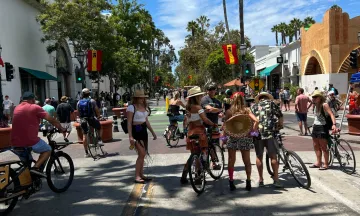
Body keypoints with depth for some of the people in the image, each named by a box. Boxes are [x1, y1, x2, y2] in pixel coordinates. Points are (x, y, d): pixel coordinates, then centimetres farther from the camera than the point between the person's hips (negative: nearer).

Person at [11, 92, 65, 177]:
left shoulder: (17, 108, 16)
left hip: (15, 143, 6)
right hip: (30, 141, -6)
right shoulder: (35, 107, -3)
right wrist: (61, 129, 12)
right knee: (47, 150, 19)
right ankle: (36, 167, -2)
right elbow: (51, 120, -3)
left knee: (25, 163, 30)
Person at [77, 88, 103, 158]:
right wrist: (98, 116, 12)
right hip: (91, 118, -3)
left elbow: (78, 112, 10)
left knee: (84, 135, 10)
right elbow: (97, 110, -4)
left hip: (83, 120, 3)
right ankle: (99, 140, -2)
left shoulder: (78, 103, 8)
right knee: (99, 128, 23)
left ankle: (86, 153, 12)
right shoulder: (92, 101, -3)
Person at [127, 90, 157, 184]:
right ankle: (137, 176, -5)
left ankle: (141, 175, 21)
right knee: (142, 154, -13)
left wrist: (152, 132, 20)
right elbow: (129, 123, -15)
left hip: (144, 131, 8)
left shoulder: (143, 107, 13)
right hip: (136, 131, -8)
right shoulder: (131, 107, -11)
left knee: (143, 154, 11)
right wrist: (130, 136, -23)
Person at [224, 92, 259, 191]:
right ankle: (248, 182, 15)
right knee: (247, 161, 13)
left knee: (231, 160, 9)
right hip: (245, 138, 1)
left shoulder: (229, 111, -5)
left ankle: (231, 182, 10)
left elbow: (226, 126, -7)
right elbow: (256, 121, -15)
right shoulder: (246, 110, -4)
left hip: (232, 138, -1)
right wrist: (252, 131, -4)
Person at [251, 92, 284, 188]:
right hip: (269, 132, -2)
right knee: (273, 156, 6)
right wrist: (280, 125, 27)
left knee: (259, 157, 9)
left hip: (256, 133, 2)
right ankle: (276, 179, 8)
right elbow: (280, 116, 10)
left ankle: (261, 180, 14)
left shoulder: (253, 106, 17)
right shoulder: (271, 103, 12)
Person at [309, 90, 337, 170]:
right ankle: (318, 162, 24)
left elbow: (331, 114, -23)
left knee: (323, 147, -1)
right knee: (316, 146, 14)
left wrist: (334, 124, -36)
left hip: (322, 128, -8)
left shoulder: (324, 105, -14)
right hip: (315, 127, 8)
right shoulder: (316, 106, 10)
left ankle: (326, 164, 9)